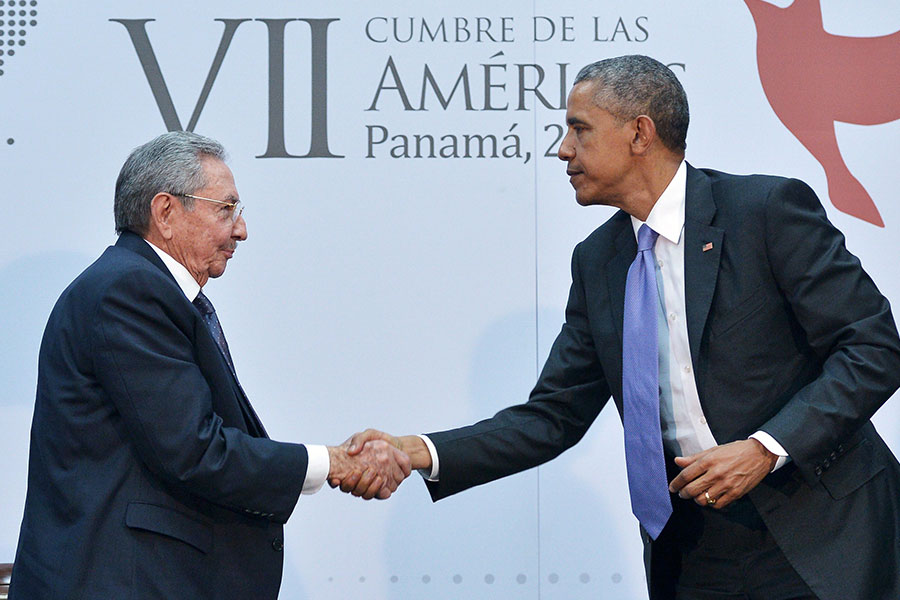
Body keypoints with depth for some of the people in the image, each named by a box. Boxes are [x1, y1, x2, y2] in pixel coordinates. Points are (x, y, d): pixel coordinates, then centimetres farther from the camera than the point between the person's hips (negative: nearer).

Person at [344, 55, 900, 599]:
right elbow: (553, 417, 8)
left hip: (819, 537, -5)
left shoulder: (769, 209, -9)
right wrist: (420, 452, -4)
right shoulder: (598, 261, 9)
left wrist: (766, 448, -20)